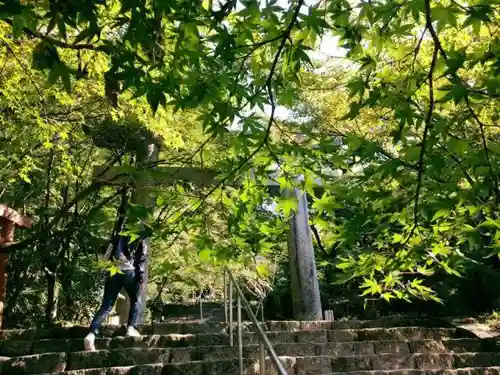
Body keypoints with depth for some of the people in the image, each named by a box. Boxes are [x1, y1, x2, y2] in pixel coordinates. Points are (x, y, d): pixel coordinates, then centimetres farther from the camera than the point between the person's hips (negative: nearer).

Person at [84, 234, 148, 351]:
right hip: (129, 271, -3)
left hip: (113, 271, 3)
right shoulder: (141, 240, 13)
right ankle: (131, 328, 1)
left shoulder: (118, 237, 25)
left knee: (106, 306, 2)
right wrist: (141, 278, -4)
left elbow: (107, 256, 18)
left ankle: (92, 334, -13)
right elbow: (141, 259, 0)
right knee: (136, 301, 17)